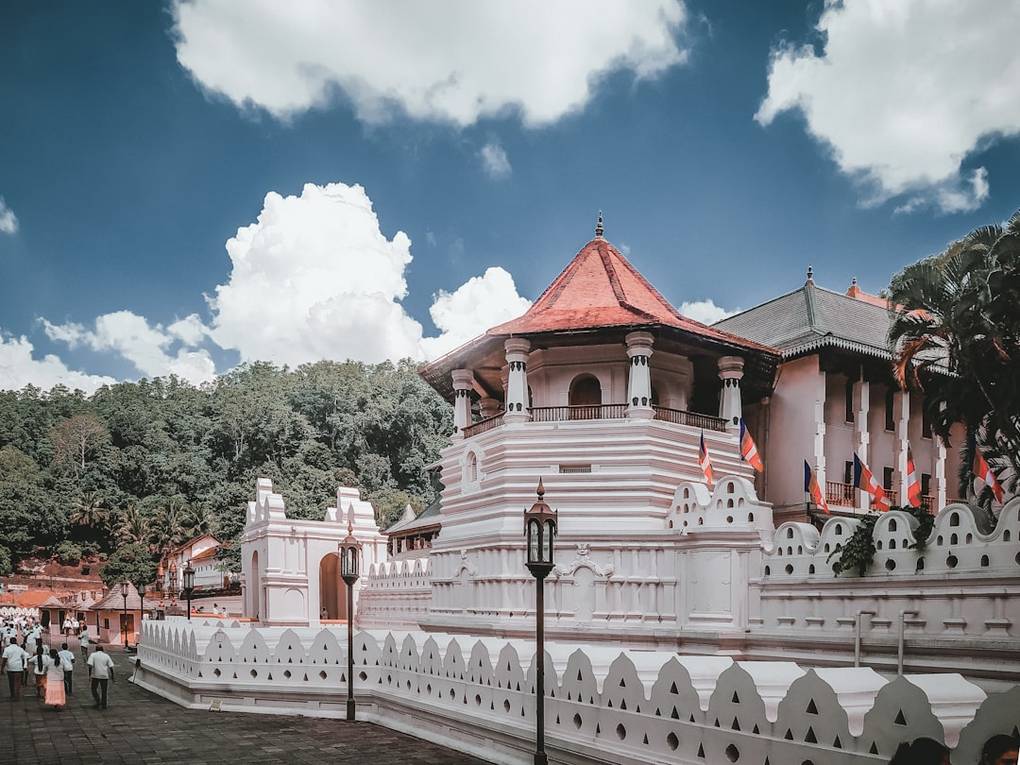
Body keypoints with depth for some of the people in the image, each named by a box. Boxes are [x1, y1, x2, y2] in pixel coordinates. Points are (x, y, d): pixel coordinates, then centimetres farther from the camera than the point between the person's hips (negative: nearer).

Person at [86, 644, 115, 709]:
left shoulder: (93, 655, 1)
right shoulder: (106, 656, 8)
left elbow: (90, 666, -11)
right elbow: (111, 667, 3)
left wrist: (89, 675, -7)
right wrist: (112, 676, 10)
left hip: (95, 675, -2)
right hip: (104, 675, 2)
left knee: (94, 689, 13)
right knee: (104, 690, 11)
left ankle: (98, 701, -5)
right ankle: (104, 705, 12)